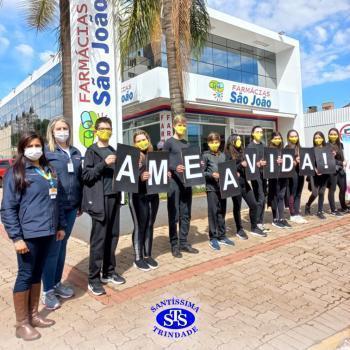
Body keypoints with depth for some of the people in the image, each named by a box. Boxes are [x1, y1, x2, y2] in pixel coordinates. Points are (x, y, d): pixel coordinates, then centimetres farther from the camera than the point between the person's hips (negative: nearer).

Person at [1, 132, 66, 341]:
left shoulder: (49, 170, 10)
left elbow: (57, 200, 15)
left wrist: (61, 225, 14)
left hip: (47, 232, 6)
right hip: (28, 234, -5)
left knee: (37, 273, 16)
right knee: (26, 275, 4)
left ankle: (33, 314, 30)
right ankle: (22, 323, 19)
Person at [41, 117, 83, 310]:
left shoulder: (76, 153, 11)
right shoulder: (47, 152, -5)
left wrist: (80, 203, 13)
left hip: (71, 206, 5)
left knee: (62, 245, 15)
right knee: (52, 248, 0)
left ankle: (57, 283, 29)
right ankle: (47, 291, 14)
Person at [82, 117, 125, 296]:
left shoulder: (114, 151, 17)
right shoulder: (91, 151, 0)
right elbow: (86, 175, -9)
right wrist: (104, 163, -19)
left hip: (114, 198, 6)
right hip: (99, 200, -6)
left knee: (112, 236, 11)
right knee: (98, 239, -3)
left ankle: (109, 272, 24)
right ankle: (94, 279, 7)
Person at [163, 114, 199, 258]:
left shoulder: (186, 143, 16)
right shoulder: (169, 142, -3)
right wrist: (175, 168, -26)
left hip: (186, 181, 6)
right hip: (174, 181, -6)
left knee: (185, 214, 10)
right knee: (174, 215, -1)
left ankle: (184, 243, 21)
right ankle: (174, 245, 10)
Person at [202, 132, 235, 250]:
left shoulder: (223, 155, 14)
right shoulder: (206, 155, -2)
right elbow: (202, 172, -6)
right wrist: (211, 175, -21)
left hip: (222, 186, 5)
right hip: (211, 187, -5)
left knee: (222, 212, 11)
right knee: (213, 212, -2)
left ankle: (222, 236, 21)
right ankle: (213, 238, 8)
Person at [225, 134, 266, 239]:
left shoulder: (242, 152, 13)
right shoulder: (228, 154, -6)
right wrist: (240, 165, -20)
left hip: (244, 182, 7)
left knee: (254, 205, 7)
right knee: (237, 207, 5)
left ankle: (254, 228, 22)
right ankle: (239, 230, 19)